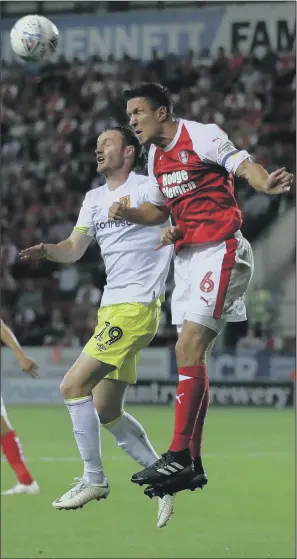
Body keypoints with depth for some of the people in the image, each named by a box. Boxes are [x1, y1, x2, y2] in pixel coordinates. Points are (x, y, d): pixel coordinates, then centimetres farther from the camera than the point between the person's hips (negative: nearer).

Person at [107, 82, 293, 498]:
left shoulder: (202, 136, -9)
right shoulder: (156, 156, 15)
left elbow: (244, 166, -20)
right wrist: (128, 213, 7)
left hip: (220, 252, -9)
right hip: (187, 257, 9)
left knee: (189, 348, -17)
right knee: (190, 355, 7)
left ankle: (179, 456, -18)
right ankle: (193, 466, 11)